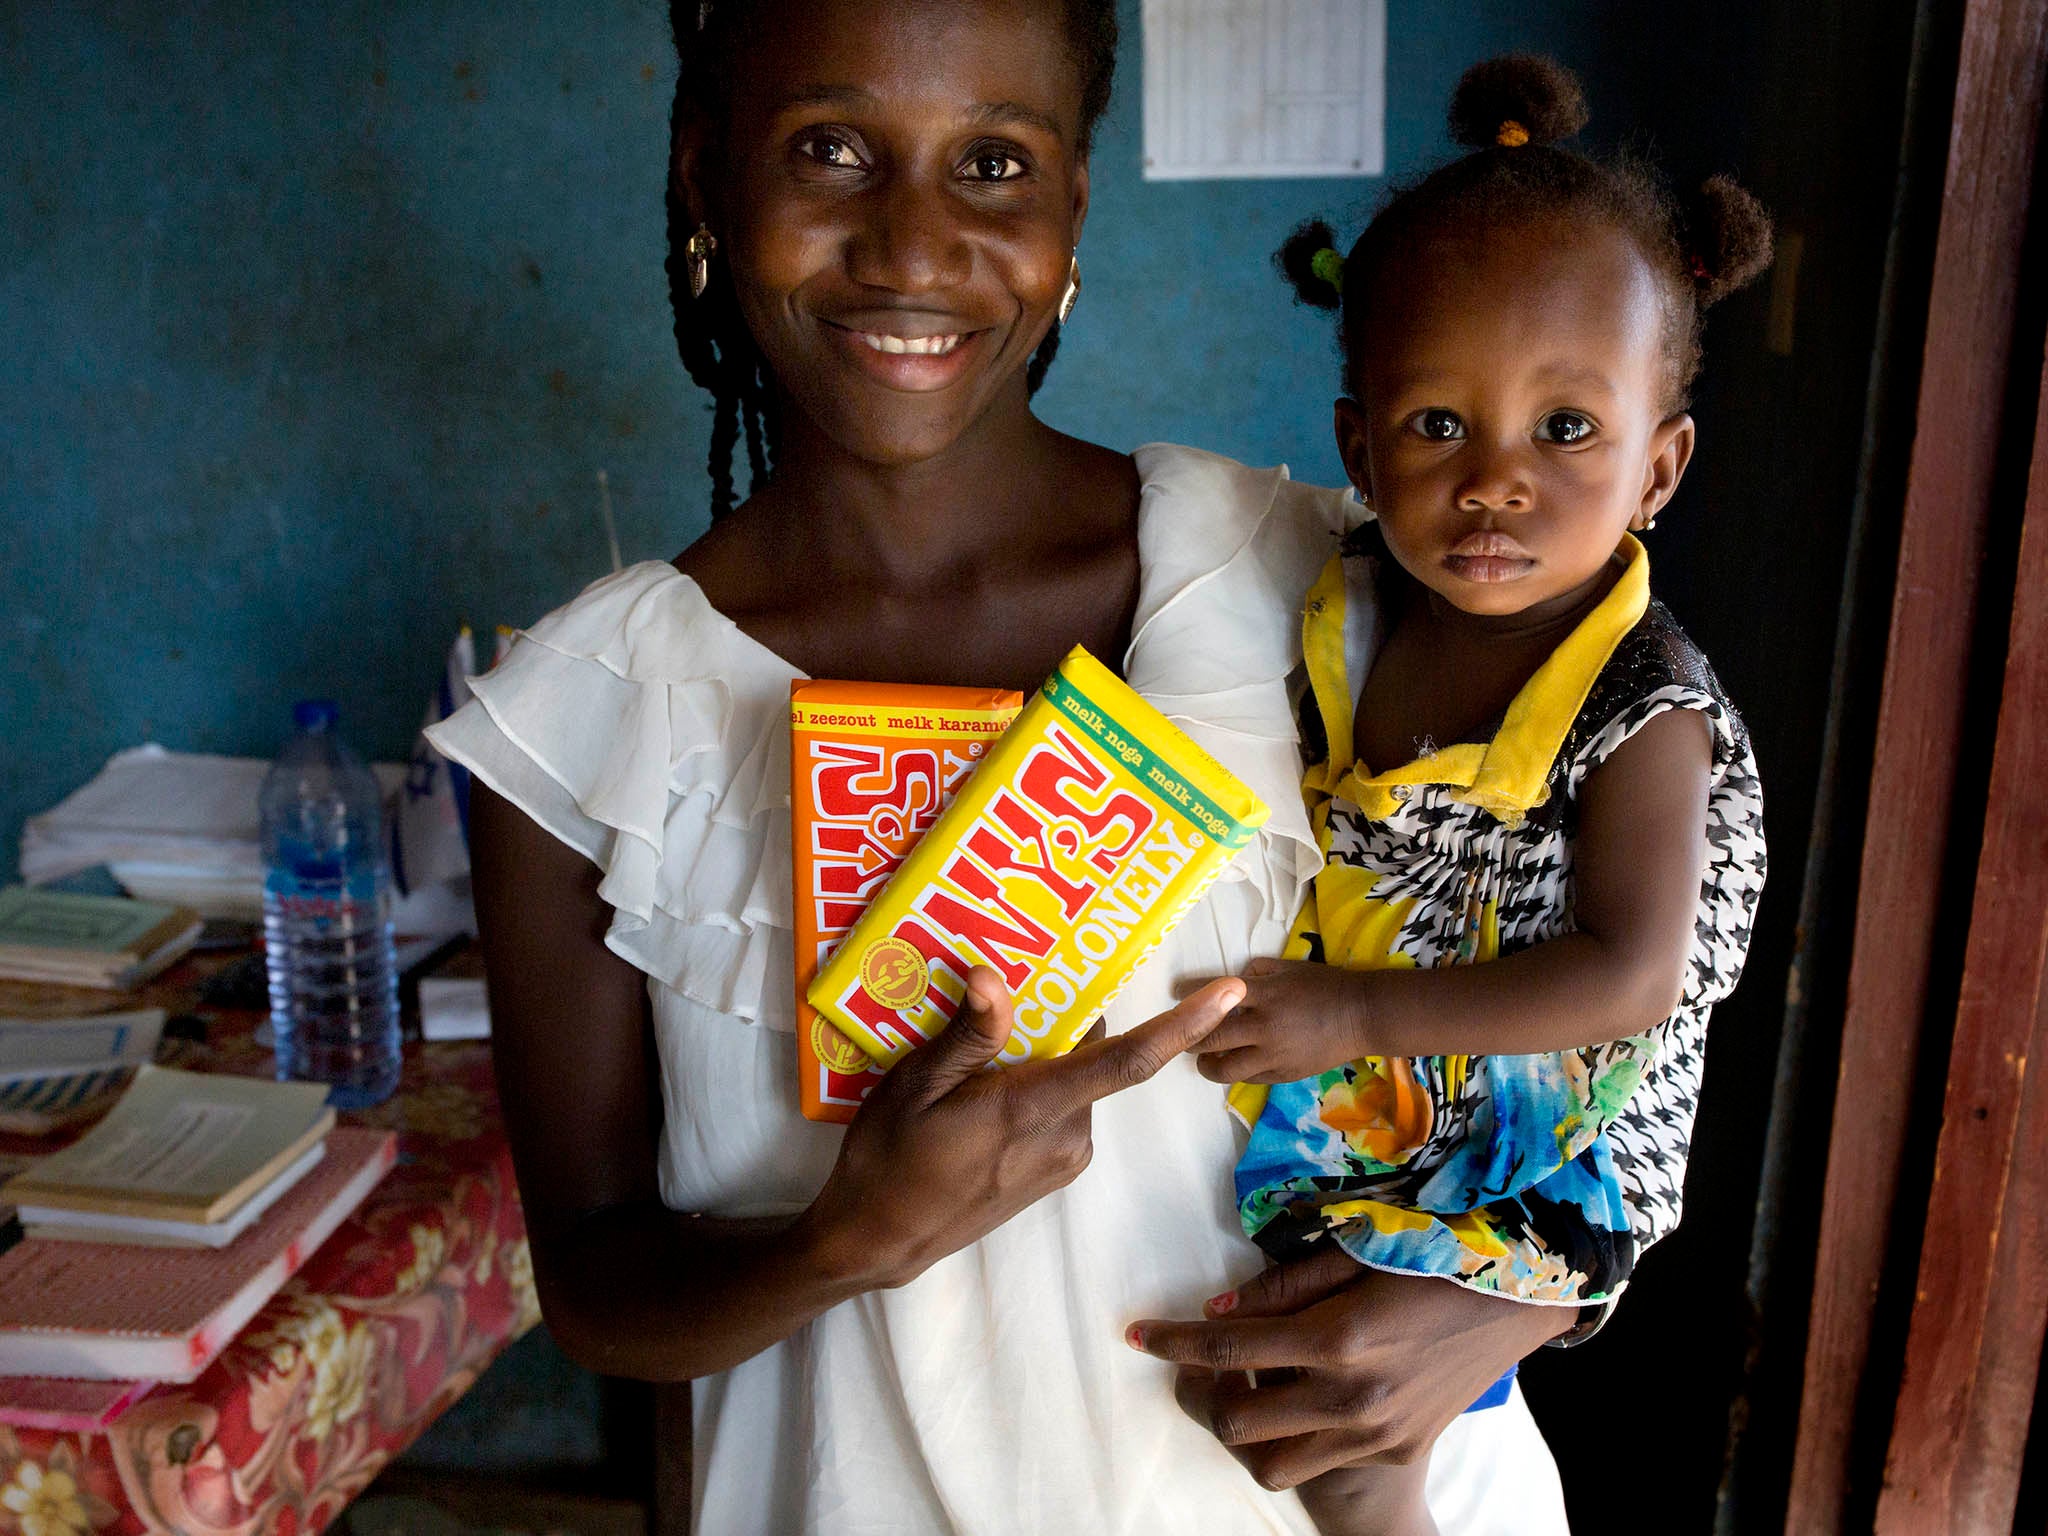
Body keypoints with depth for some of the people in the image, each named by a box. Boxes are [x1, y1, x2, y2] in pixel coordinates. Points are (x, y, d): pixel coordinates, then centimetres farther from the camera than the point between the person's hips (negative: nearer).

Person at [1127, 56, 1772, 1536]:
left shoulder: (1643, 713, -21)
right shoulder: (1348, 620, -4)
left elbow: (1629, 975, -26)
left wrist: (1358, 1012, -27)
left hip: (1541, 1144, -6)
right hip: (1345, 1081, 7)